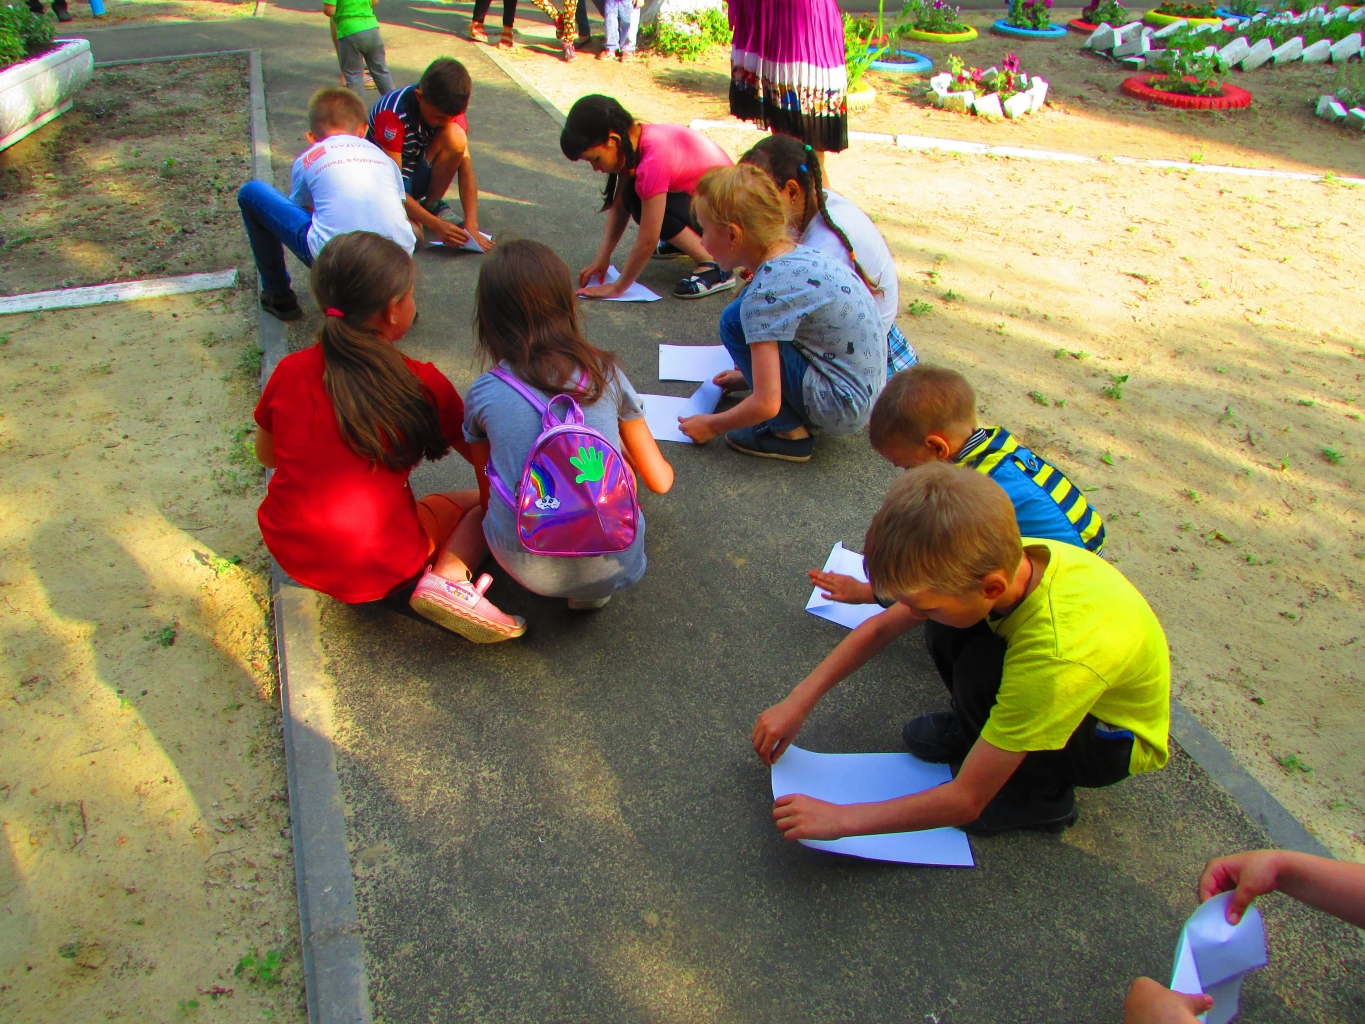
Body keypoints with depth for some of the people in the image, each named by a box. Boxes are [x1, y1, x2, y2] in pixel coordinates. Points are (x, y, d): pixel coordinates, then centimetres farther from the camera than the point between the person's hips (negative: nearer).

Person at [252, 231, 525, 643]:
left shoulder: (290, 372, -4)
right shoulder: (422, 383, -13)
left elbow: (266, 455, 12)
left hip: (290, 553, 5)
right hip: (379, 573, -5)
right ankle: (448, 580, -14)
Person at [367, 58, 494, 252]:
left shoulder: (449, 109, -13)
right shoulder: (392, 114, -29)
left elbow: (466, 172, -16)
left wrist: (472, 227, -29)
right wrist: (436, 225, -35)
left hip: (417, 176, 5)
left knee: (455, 137, -24)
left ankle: (432, 205, -5)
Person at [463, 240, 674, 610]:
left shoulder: (482, 395, -3)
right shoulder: (606, 375, -2)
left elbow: (488, 494, 11)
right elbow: (659, 480, 7)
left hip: (526, 571, 3)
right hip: (612, 564, -2)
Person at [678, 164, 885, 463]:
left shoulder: (766, 292, -23)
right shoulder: (795, 252, 2)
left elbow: (766, 404, -24)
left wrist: (710, 425, -8)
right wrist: (750, 372, 28)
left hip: (844, 406, -9)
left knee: (735, 324, -13)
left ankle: (791, 434, -3)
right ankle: (795, 419, 11)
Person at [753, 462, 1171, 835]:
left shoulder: (1058, 656, -42)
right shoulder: (1005, 560, -24)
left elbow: (967, 800, -33)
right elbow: (882, 627, -10)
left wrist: (842, 818, -26)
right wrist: (798, 702, -13)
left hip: (1116, 738, -5)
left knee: (981, 667, -30)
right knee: (945, 629, -17)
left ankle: (1041, 793, -3)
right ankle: (981, 726, 11)